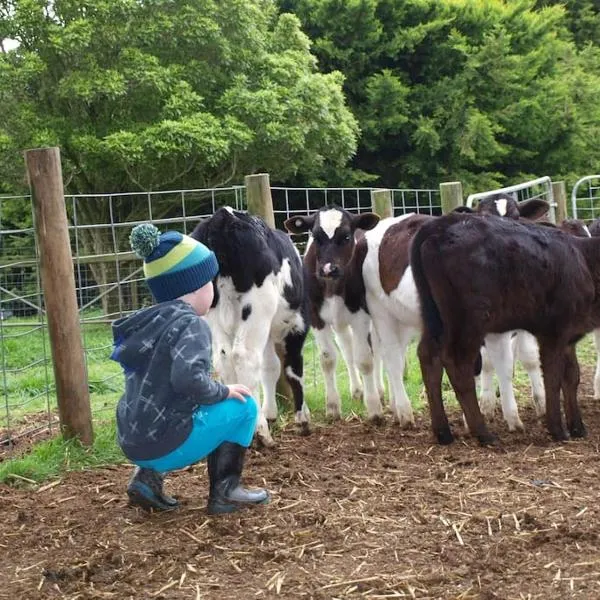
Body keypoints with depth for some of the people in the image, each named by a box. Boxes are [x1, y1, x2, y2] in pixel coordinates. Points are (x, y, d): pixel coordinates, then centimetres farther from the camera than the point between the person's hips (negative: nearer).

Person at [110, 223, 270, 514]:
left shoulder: (147, 322, 11)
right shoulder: (191, 324, -13)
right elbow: (188, 378, -31)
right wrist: (223, 391, -13)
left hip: (132, 443, 8)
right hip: (164, 445, -8)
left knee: (191, 410, 33)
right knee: (244, 405, 5)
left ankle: (148, 475, 15)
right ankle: (224, 491, 7)